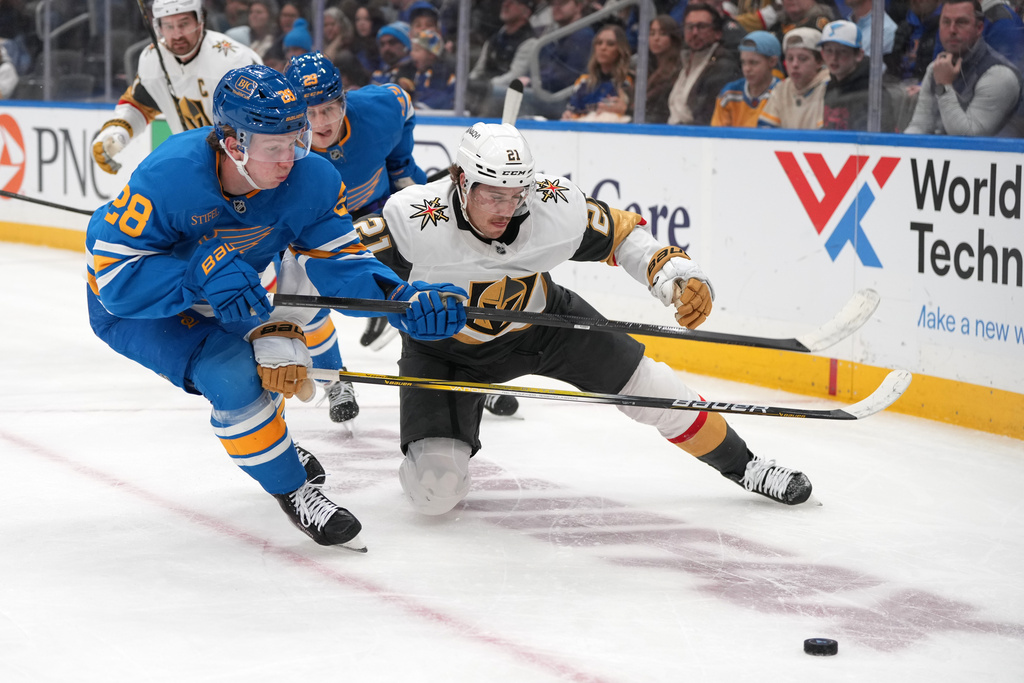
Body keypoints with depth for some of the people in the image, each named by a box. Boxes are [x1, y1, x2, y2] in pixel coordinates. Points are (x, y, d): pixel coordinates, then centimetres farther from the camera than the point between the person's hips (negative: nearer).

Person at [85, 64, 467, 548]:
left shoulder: (311, 180, -22)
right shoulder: (170, 177, -38)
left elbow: (337, 261, -18)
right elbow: (114, 275, -35)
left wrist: (402, 299, -36)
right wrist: (203, 276, -47)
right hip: (130, 308, -6)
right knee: (232, 376, -25)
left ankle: (271, 445, 42)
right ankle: (291, 490, -5)